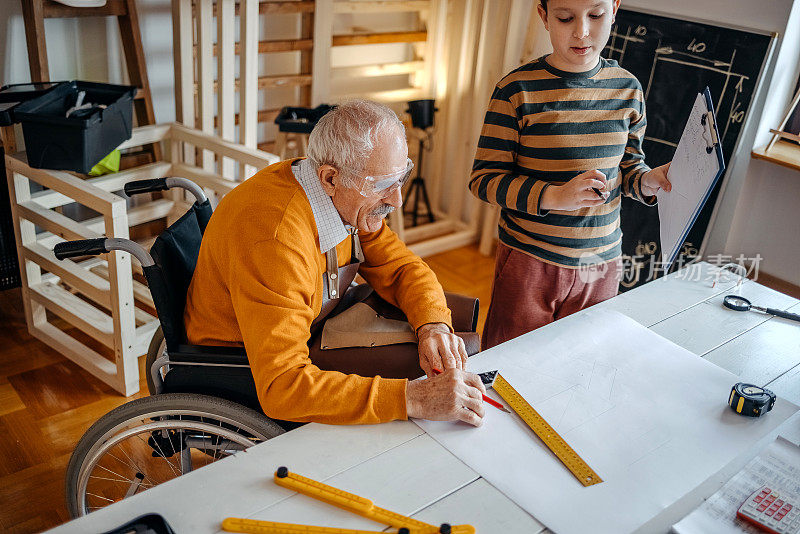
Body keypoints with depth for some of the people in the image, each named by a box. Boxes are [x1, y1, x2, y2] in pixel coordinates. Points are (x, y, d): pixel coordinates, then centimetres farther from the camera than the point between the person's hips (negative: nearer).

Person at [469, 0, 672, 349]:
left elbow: (628, 166, 13)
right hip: (527, 264, -3)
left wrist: (649, 180, -10)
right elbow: (483, 179, -12)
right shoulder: (517, 89, -11)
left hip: (601, 267, 4)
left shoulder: (627, 89, 2)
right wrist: (554, 196, -25)